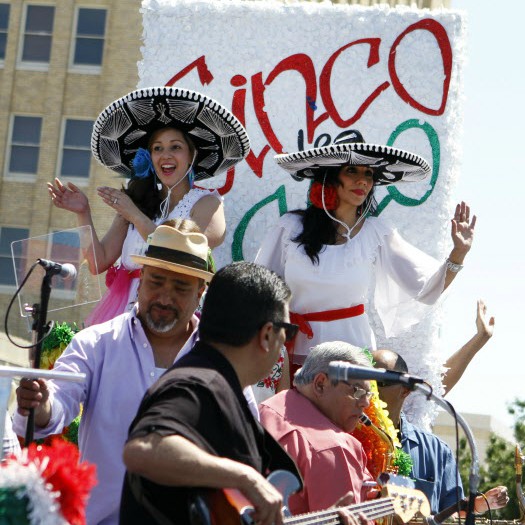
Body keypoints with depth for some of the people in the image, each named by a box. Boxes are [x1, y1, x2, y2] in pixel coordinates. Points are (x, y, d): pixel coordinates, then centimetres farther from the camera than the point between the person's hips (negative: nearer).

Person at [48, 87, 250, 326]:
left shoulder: (207, 203, 3)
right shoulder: (137, 202, 15)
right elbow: (99, 262, 9)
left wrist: (135, 216, -10)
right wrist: (83, 213, -2)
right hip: (123, 310, 4)